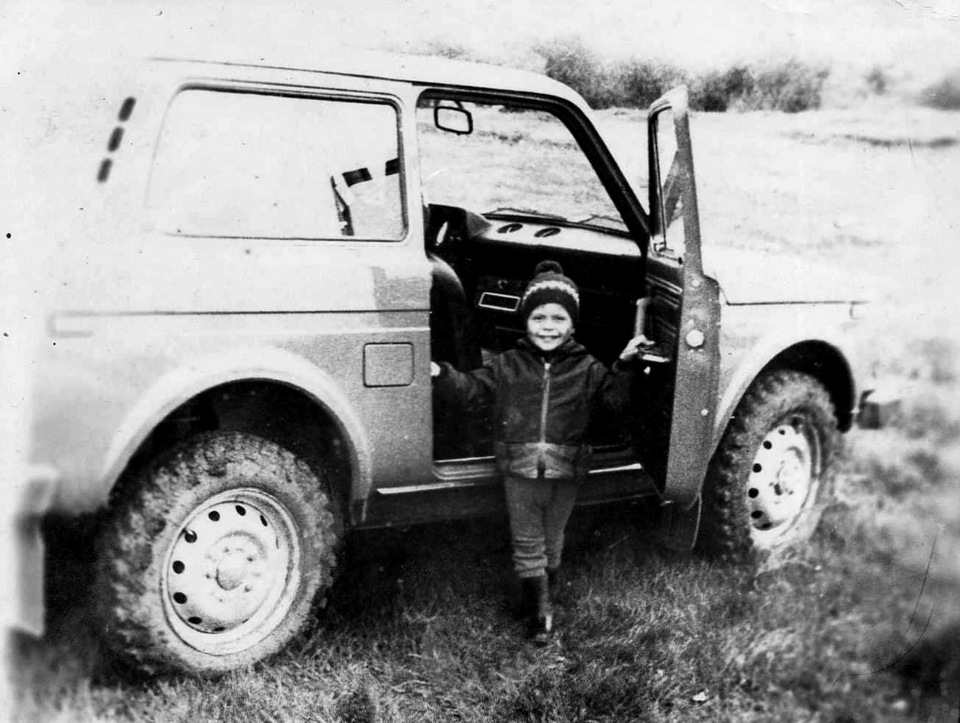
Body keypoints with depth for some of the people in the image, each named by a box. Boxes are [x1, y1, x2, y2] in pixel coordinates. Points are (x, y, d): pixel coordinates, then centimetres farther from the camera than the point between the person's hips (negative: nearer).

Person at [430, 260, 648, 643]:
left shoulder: (587, 369, 1)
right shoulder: (507, 365, 0)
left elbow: (615, 400, -3)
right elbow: (470, 389, 1)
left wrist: (624, 366, -15)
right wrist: (441, 375, -14)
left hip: (566, 471, 1)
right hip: (520, 470, 0)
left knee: (552, 542, 18)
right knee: (527, 544, 5)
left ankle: (544, 601, 38)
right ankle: (539, 615, 16)